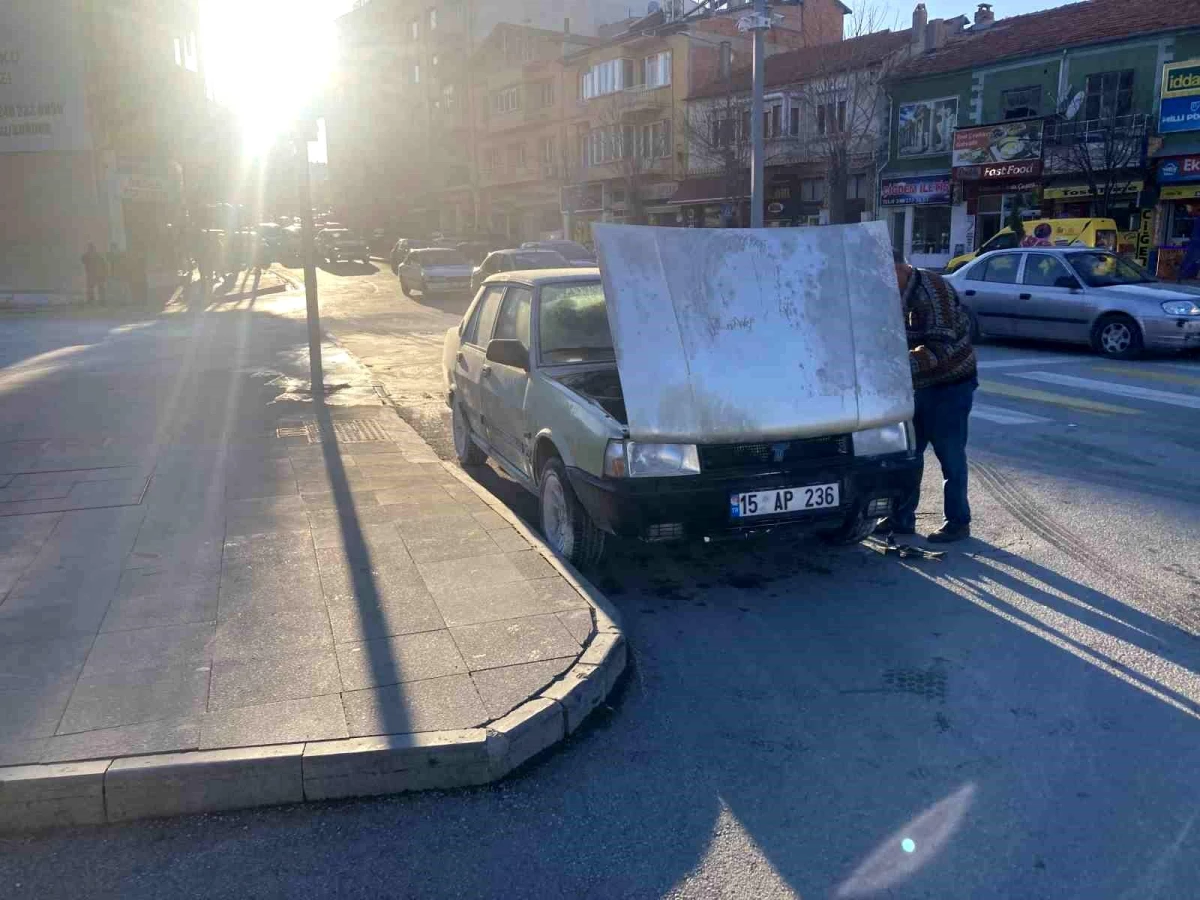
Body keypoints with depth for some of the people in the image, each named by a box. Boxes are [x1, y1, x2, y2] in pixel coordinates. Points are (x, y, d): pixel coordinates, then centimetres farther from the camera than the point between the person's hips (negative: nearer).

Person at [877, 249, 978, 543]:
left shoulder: (932, 290, -22)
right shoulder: (898, 295, 6)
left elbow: (942, 345, -29)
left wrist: (906, 363, -38)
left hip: (950, 385, -9)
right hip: (919, 385, 9)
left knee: (950, 456, -2)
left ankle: (958, 522, 10)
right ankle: (902, 517, 19)